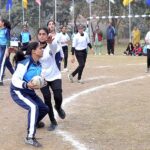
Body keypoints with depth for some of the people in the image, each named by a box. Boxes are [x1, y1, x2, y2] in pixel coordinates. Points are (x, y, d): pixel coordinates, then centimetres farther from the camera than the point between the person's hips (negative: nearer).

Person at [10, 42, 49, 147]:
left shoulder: (38, 64, 0)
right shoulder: (25, 62, -25)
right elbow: (15, 80, -26)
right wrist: (26, 85, -42)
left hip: (30, 92, 9)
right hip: (18, 92, -9)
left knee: (44, 108, 15)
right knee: (34, 107, -31)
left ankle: (34, 122, 49)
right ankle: (30, 137, -26)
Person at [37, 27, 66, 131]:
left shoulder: (52, 45, -17)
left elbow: (54, 45, -42)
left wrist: (50, 42, -66)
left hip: (55, 76, -1)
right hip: (42, 78, 2)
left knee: (58, 97, -14)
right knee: (47, 99, -4)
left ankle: (58, 107, 24)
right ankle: (53, 122, 16)